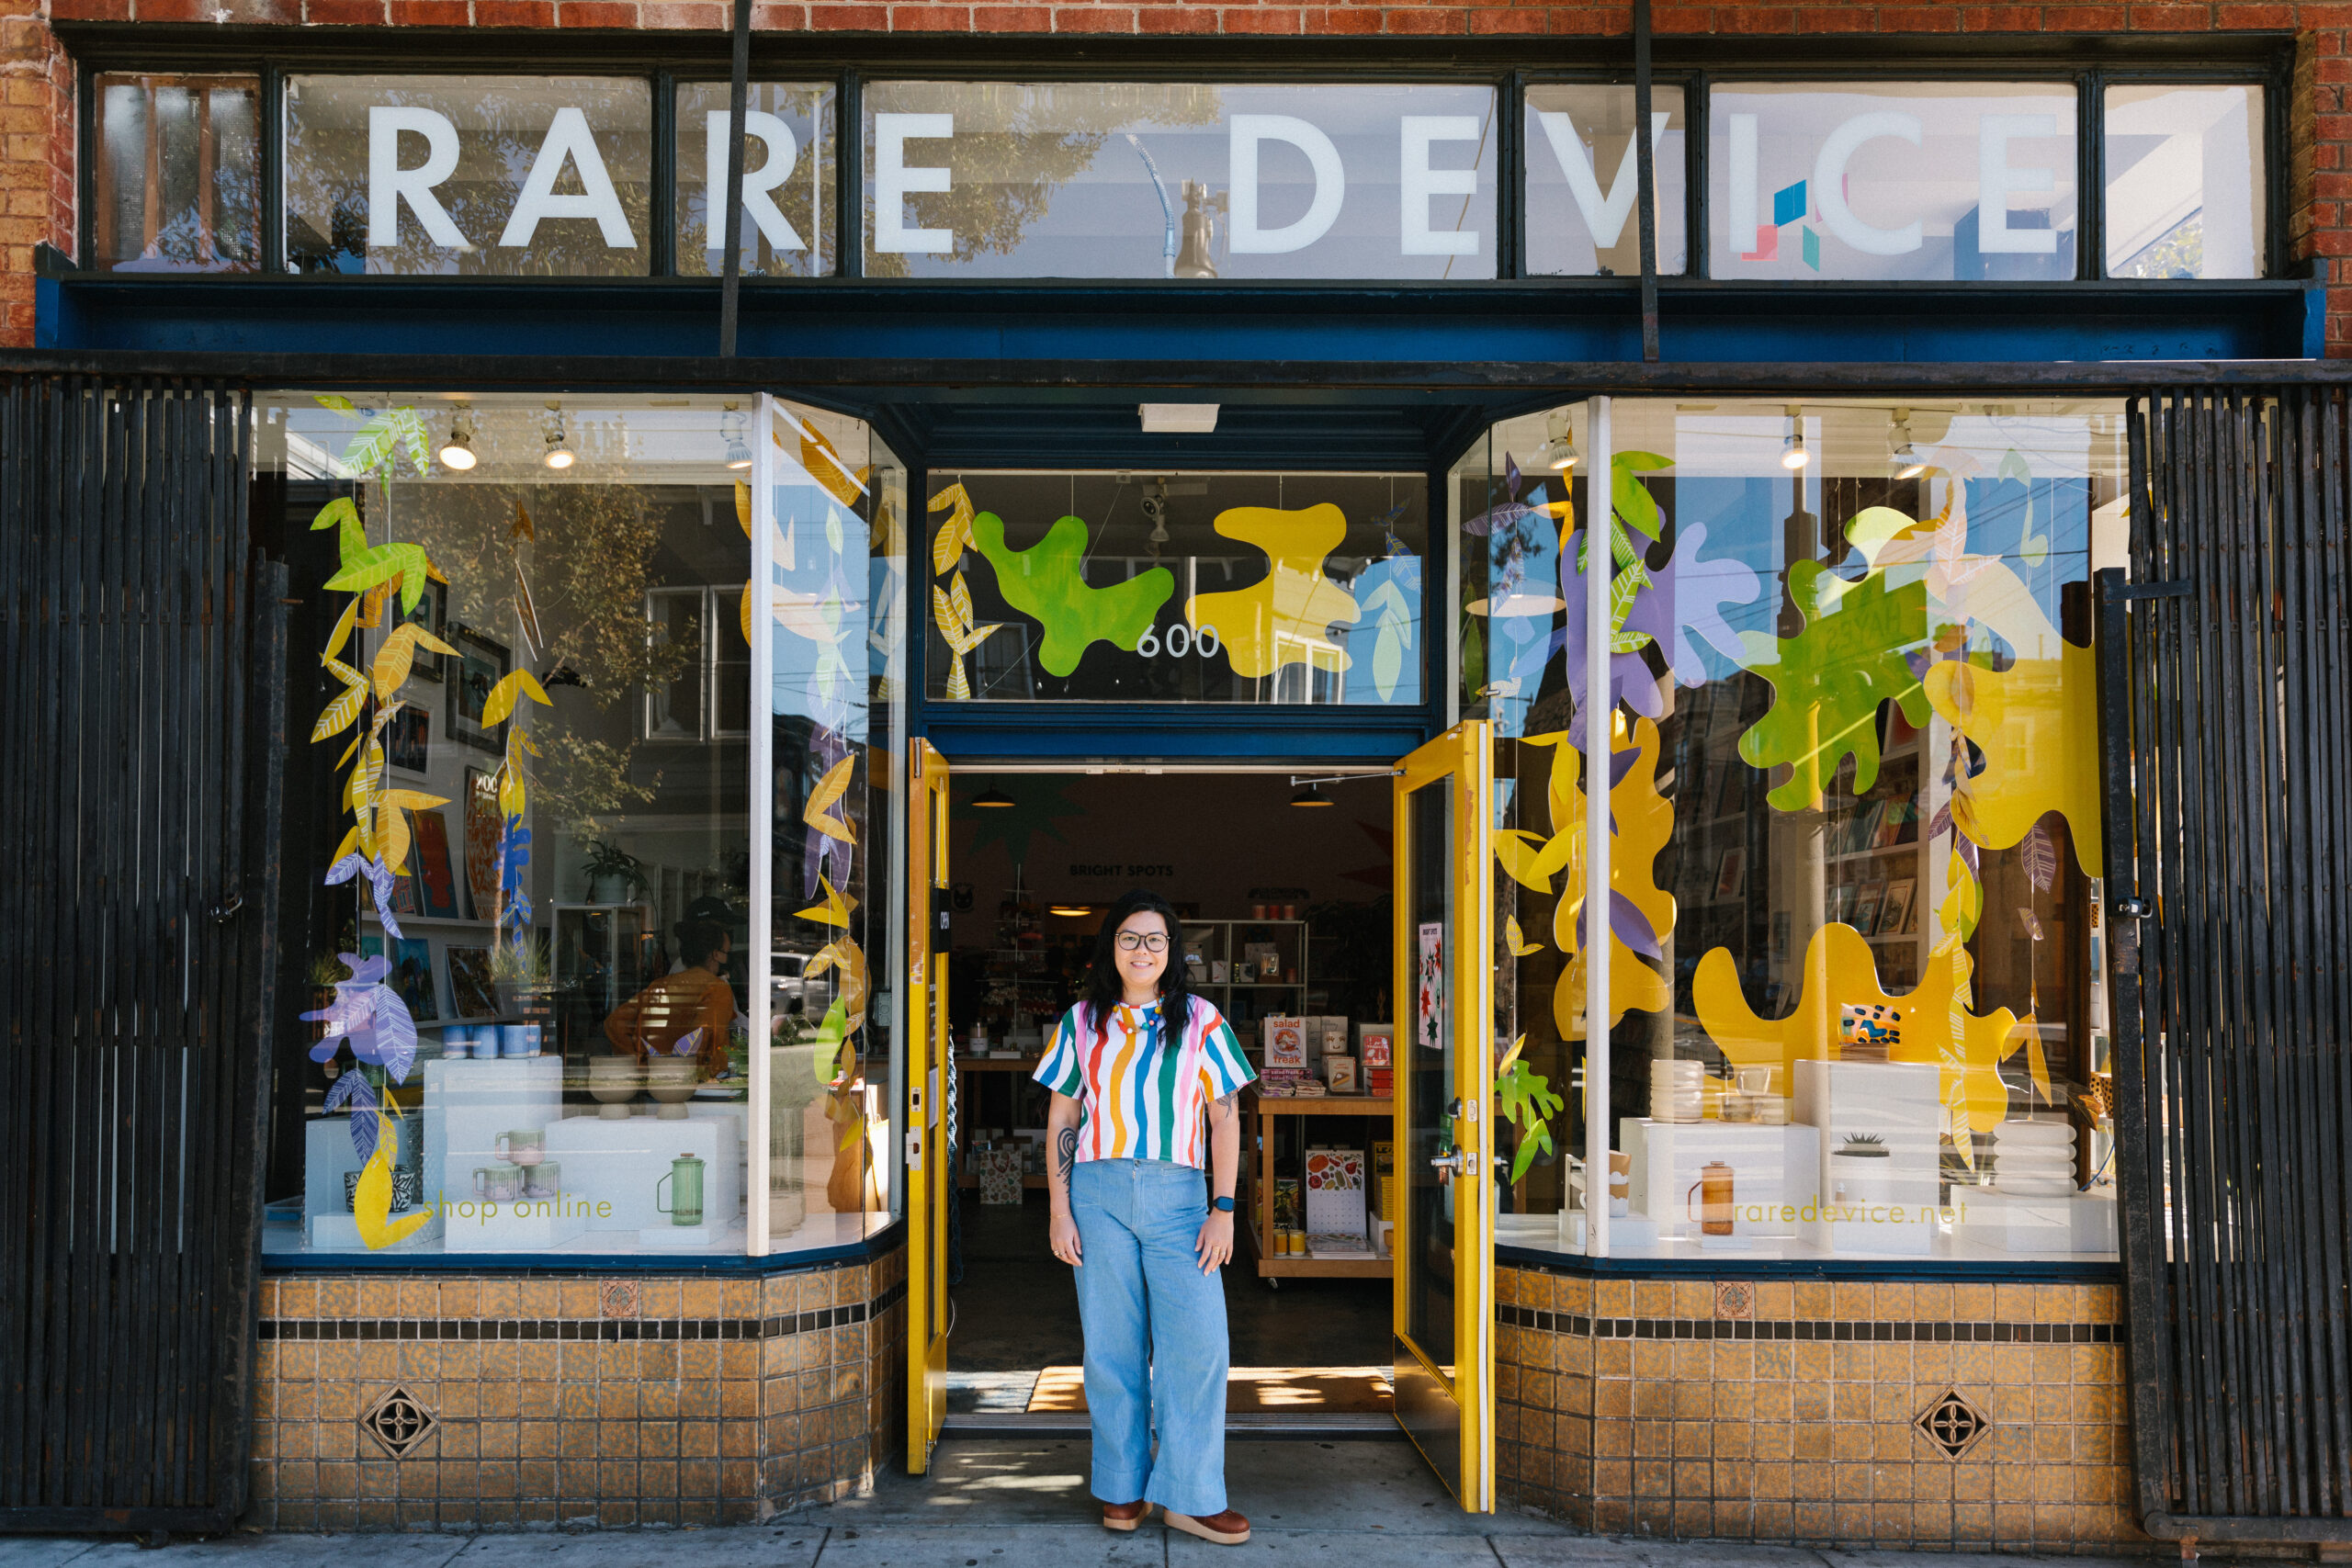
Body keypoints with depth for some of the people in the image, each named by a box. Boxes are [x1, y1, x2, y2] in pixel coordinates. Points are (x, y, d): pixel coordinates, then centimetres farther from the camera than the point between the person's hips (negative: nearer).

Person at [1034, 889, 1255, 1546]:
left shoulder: (1200, 1021, 6)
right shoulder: (1082, 1023, 9)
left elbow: (1226, 1118, 5)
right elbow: (1060, 1122, 10)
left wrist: (1223, 1210, -3)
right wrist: (1059, 1209, 2)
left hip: (1177, 1196, -1)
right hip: (1098, 1191, 1)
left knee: (1198, 1341, -8)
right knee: (1112, 1344, 3)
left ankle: (1190, 1494, 1)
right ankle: (1122, 1487, 15)